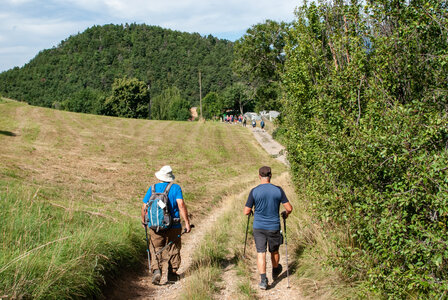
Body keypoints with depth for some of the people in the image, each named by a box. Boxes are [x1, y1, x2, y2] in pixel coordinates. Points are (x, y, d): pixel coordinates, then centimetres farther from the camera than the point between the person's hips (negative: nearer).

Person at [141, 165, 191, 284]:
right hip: (173, 227, -1)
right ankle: (172, 274, 20)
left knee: (156, 250, 12)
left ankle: (156, 270, -8)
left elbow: (144, 208, 4)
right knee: (173, 251, 14)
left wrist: (143, 221, 21)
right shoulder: (175, 188, -4)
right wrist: (187, 222, -14)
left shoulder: (152, 189, 3)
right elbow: (181, 205, -16)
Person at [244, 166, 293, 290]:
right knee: (274, 251, 20)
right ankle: (275, 272, 42)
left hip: (258, 227, -1)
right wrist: (286, 214, 16)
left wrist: (250, 212, 15)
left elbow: (246, 212, -8)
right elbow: (289, 208, -6)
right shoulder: (278, 190, -8)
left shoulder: (254, 191, -11)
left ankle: (263, 280, -5)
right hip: (274, 227, 1)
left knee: (261, 253, 3)